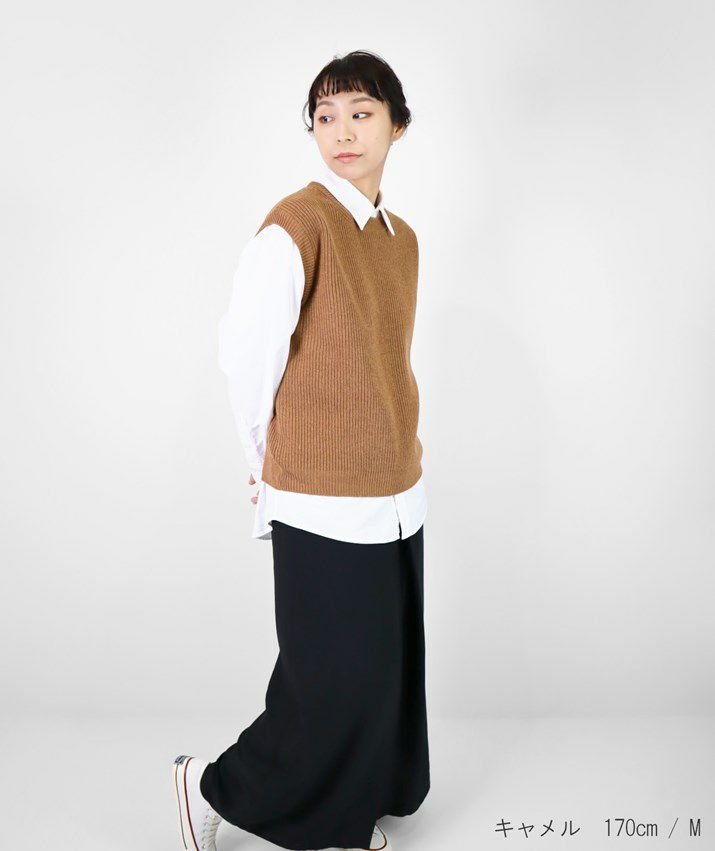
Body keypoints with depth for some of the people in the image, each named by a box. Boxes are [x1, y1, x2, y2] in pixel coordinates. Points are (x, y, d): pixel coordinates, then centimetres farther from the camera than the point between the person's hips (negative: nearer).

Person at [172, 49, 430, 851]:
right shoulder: (296, 225, -14)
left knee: (389, 670, 16)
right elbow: (244, 355, -12)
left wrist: (399, 439, 12)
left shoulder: (401, 238, 11)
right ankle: (215, 786, 26)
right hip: (325, 508, -7)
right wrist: (270, 463, -1)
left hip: (397, 494, 8)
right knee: (336, 686, 1)